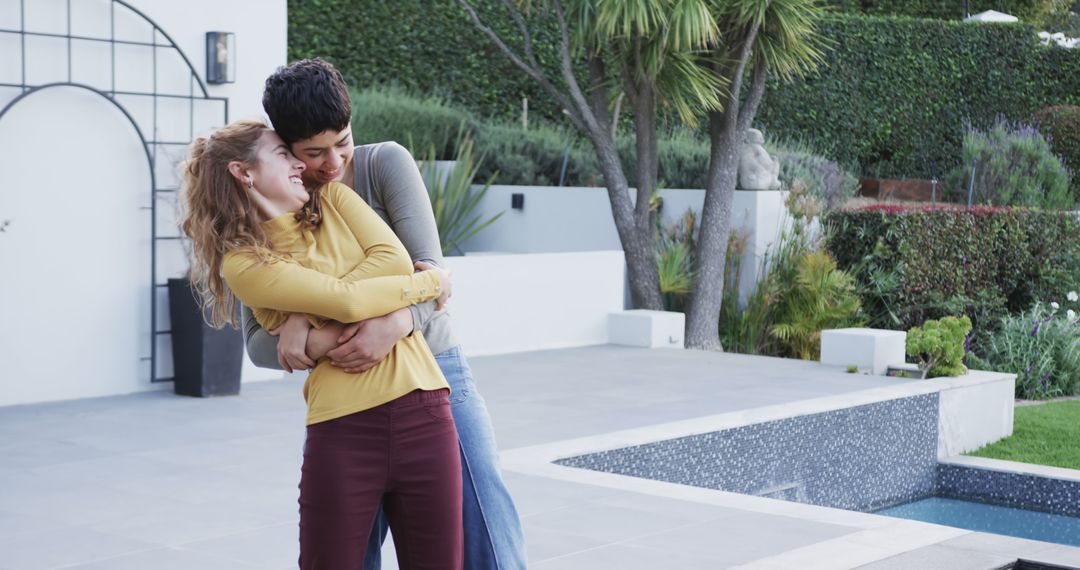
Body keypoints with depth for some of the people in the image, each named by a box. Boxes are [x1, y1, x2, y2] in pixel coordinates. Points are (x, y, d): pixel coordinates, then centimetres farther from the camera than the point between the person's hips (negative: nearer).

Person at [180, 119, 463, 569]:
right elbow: (347, 301, -12)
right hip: (343, 430, -4)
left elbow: (393, 258, -3)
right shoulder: (243, 264, -2)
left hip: (424, 412, 4)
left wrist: (311, 325, -9)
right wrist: (430, 283, 0)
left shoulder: (332, 199, 14)